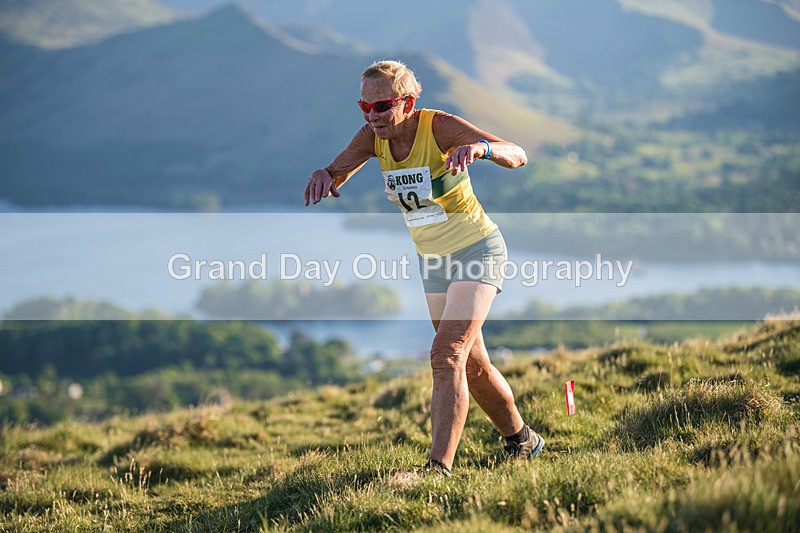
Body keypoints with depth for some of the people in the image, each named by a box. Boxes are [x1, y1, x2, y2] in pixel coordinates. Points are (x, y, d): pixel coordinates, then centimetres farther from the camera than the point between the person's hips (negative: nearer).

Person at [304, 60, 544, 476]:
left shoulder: (439, 127, -24)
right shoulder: (373, 136, -7)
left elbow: (517, 155, -31)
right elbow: (334, 175, -2)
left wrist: (480, 148, -54)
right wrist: (323, 175, -27)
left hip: (477, 253, -7)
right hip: (432, 258, 7)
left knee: (446, 357, -22)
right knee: (471, 365, 16)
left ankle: (439, 467, -25)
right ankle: (522, 441, 36)